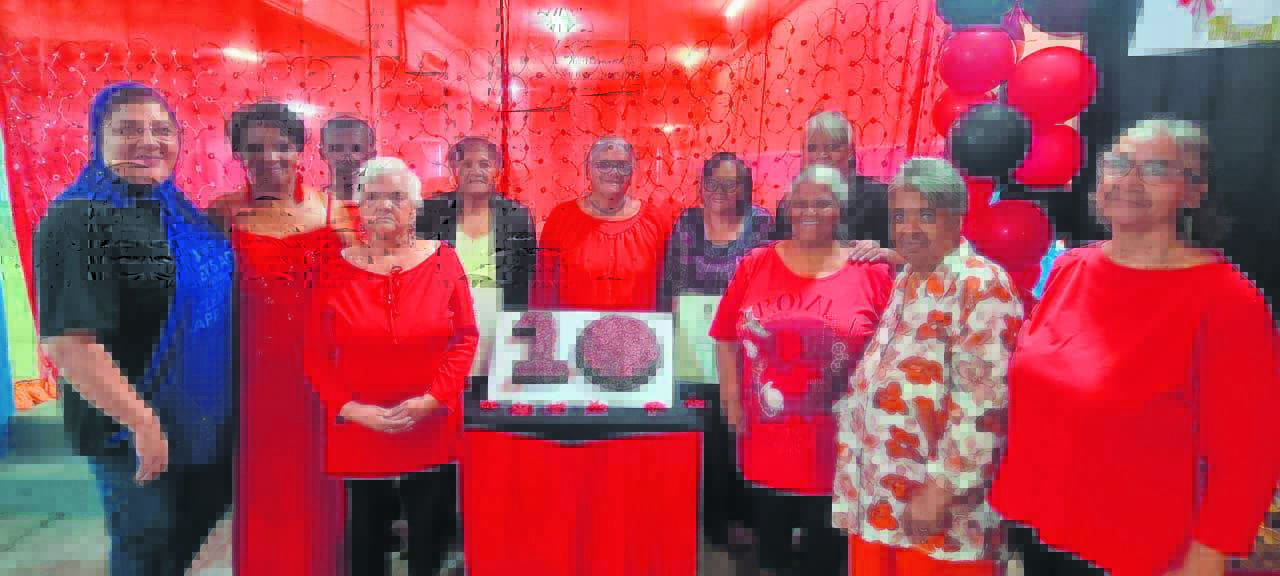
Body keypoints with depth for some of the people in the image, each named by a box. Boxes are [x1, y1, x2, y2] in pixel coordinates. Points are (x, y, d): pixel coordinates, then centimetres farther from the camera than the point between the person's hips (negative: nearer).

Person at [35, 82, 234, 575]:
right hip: (134, 427, -7)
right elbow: (66, 340, -26)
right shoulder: (78, 220, -19)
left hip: (205, 419, 7)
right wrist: (142, 421, -24)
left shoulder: (178, 212, 6)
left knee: (196, 526, 24)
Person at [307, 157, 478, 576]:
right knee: (365, 527, 17)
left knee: (429, 528, 15)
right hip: (358, 431, 1)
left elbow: (465, 338, -2)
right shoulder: (336, 271, -1)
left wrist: (433, 399, -12)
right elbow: (317, 355, 0)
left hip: (432, 428, 0)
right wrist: (350, 408, -12)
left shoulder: (443, 260, -2)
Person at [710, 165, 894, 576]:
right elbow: (726, 336, 7)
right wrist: (732, 395, 1)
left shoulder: (871, 271, -5)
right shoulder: (756, 264, 0)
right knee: (769, 539, 22)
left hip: (836, 442, -1)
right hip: (766, 436, 2)